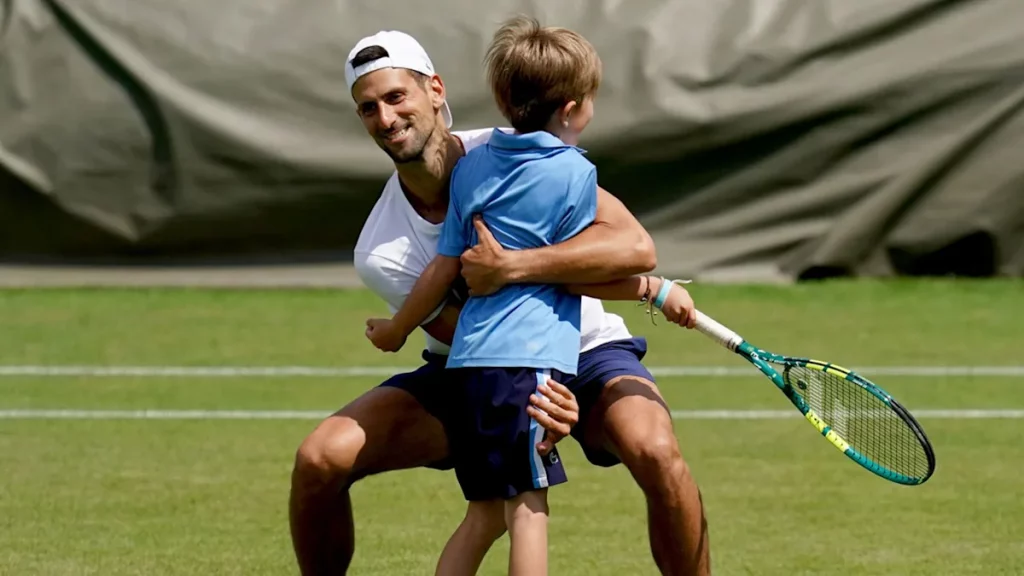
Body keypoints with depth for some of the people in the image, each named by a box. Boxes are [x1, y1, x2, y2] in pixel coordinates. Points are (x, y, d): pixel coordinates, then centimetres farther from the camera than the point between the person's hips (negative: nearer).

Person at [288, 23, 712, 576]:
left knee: (655, 453, -35)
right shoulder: (379, 254, -17)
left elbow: (634, 246, -33)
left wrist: (511, 266, -44)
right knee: (318, 459, -17)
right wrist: (542, 399, -40)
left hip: (584, 350, -2)